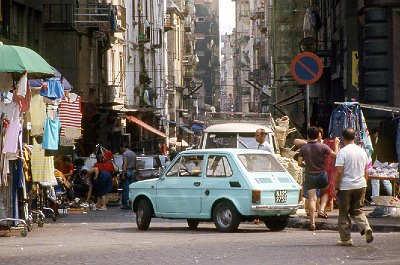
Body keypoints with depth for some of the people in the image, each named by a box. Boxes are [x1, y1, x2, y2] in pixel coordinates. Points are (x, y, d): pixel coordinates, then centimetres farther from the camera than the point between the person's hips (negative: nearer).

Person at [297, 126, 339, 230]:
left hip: (309, 175, 1)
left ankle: (312, 222, -8)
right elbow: (335, 155, -9)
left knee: (312, 199, -2)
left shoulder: (303, 148, -1)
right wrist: (336, 144, 6)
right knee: (325, 192, 27)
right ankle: (322, 210, 6)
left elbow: (299, 163, -2)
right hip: (321, 174, -1)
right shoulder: (322, 147, -7)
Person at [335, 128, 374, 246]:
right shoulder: (362, 151, 7)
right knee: (356, 210, 18)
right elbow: (365, 170, 15)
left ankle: (346, 239, 9)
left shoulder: (343, 152, -12)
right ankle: (366, 227, -7)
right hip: (360, 185, 5)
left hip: (346, 186, -5)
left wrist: (336, 185, -8)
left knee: (344, 213, 6)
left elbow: (339, 171, -17)